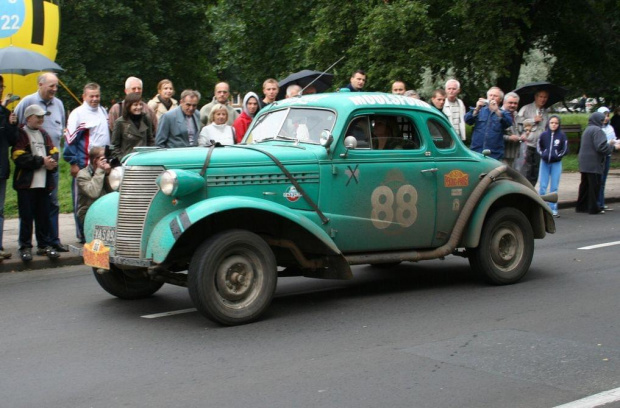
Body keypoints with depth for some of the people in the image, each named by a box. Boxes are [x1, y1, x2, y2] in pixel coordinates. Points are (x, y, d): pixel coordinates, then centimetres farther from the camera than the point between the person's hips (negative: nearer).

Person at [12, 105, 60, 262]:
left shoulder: (44, 134, 17)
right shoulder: (21, 134, -4)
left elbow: (54, 152, 12)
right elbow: (19, 157, -15)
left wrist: (52, 163, -10)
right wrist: (41, 161, -14)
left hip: (44, 182, 5)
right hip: (26, 183, -5)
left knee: (44, 215, 8)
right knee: (26, 216, -2)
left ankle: (45, 245, 16)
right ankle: (25, 247, 5)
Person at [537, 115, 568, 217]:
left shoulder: (562, 135, -5)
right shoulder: (544, 134, -2)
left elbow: (565, 149, 0)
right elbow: (539, 147, 9)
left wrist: (558, 156, -13)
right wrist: (542, 154, -7)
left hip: (556, 164, -1)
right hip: (544, 163, 1)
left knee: (554, 187, 2)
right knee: (542, 186, 2)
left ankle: (553, 209, 7)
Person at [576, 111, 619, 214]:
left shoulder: (587, 130, 18)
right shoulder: (597, 130, -14)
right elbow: (601, 147, -22)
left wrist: (609, 144, 20)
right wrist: (613, 147, -7)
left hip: (584, 163, 9)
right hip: (594, 164, -9)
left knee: (585, 185, 14)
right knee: (595, 186, -2)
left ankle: (581, 206, 18)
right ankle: (593, 208, 2)